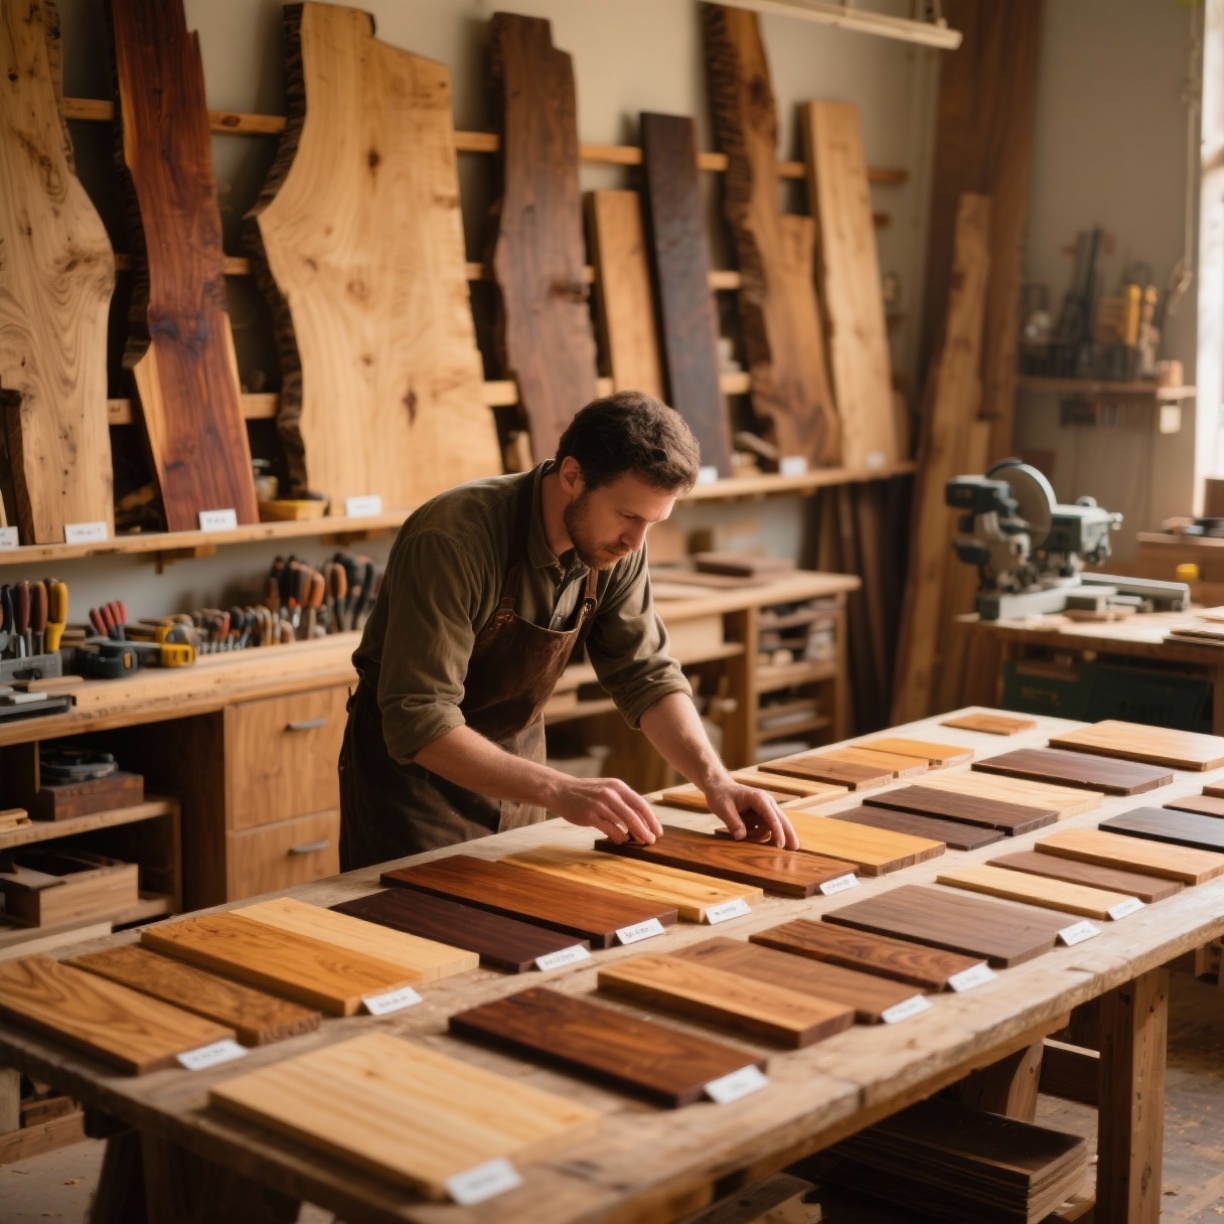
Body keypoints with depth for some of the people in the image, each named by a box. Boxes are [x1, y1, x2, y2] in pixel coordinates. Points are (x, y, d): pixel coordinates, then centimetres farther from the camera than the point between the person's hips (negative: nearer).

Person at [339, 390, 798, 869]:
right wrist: (561, 792, -42)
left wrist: (716, 781, -18)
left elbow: (647, 676, -3)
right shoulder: (452, 541, -31)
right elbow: (420, 723, -34)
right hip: (411, 760, -5)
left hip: (510, 762, 6)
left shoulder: (617, 546, -11)